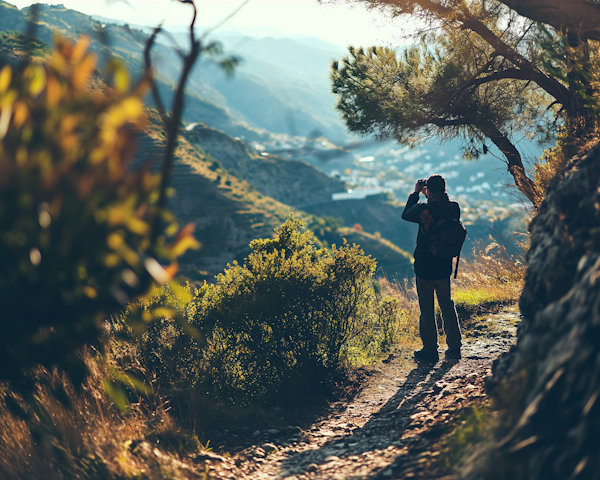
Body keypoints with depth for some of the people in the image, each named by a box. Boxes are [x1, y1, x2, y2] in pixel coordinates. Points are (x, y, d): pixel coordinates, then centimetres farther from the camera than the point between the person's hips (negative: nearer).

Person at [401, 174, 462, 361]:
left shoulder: (424, 209, -22)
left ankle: (430, 350, 15)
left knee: (427, 309, 7)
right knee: (447, 306, 19)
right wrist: (429, 198, 14)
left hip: (424, 268, -5)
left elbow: (405, 215, -1)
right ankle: (454, 347, 24)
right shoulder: (454, 208, -7)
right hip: (445, 267, 5)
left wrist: (415, 193, 5)